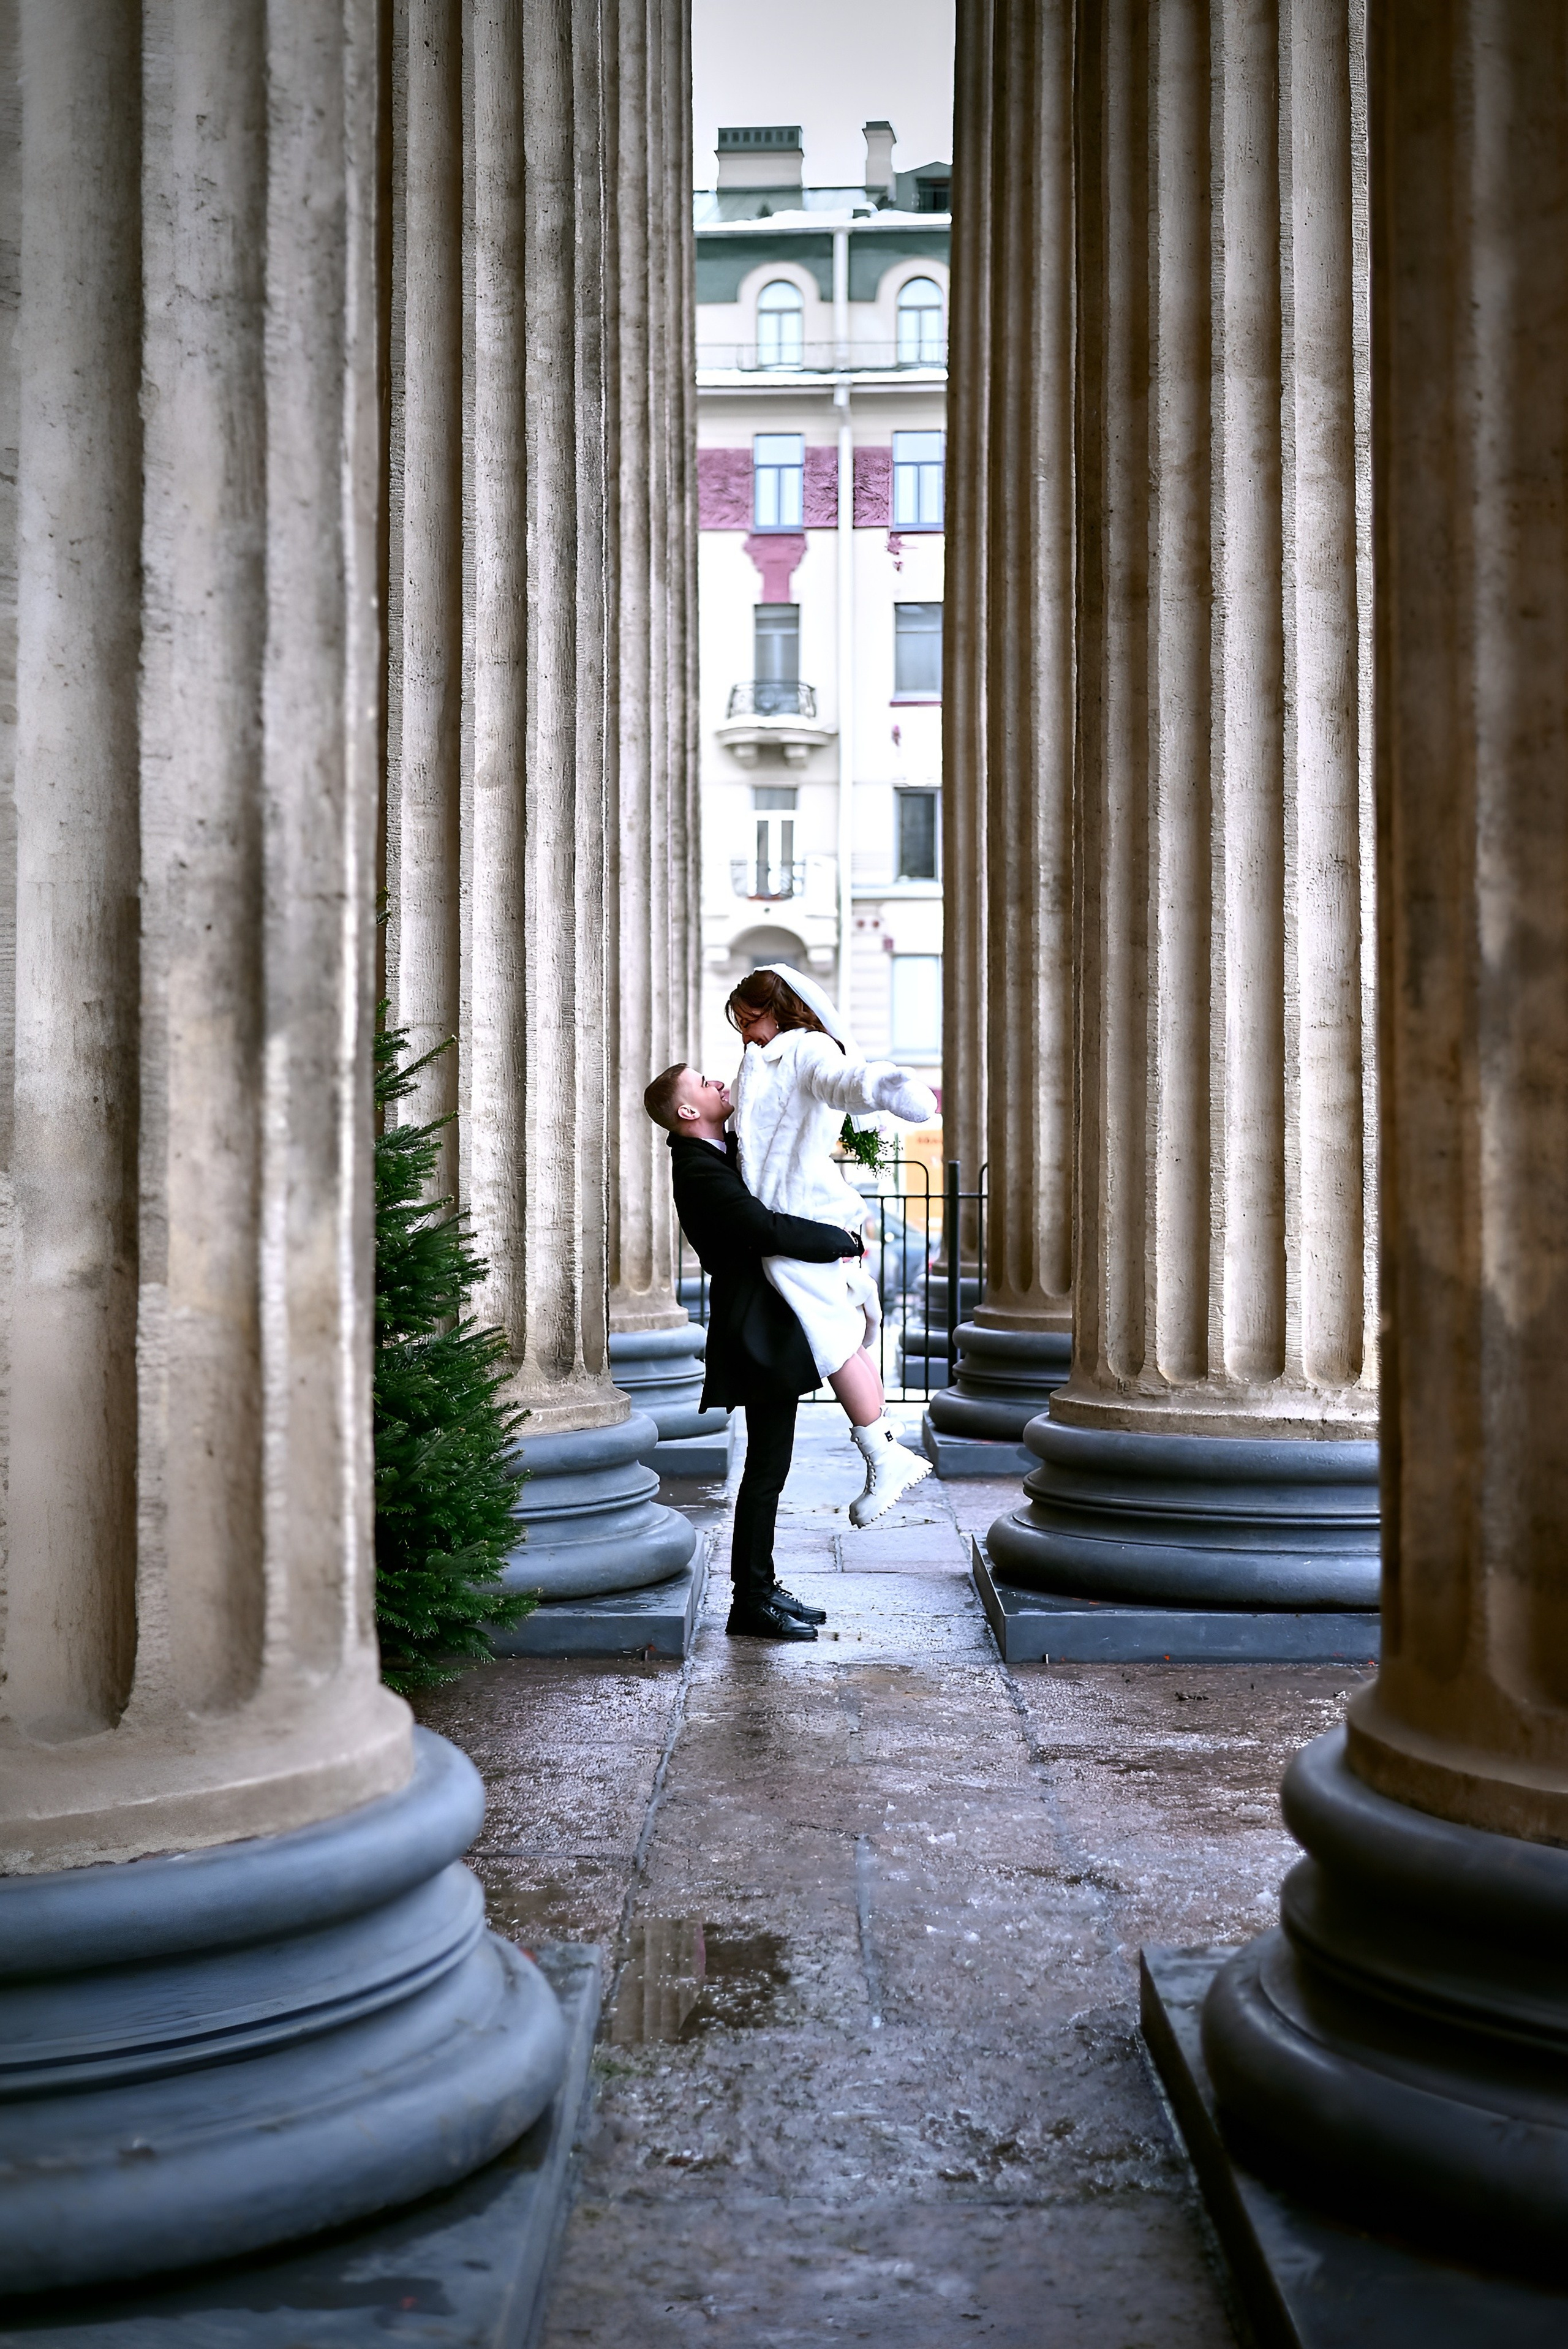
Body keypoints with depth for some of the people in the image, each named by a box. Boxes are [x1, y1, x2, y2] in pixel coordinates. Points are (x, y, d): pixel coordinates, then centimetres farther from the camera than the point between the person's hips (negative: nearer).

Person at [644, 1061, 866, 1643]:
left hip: (768, 1330, 10)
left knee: (768, 1468, 14)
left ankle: (759, 1588, 22)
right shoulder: (702, 1172, -19)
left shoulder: (720, 1154, 12)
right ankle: (751, 1604, 2)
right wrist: (845, 1241, -18)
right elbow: (767, 1229, -30)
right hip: (758, 1336, -10)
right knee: (765, 1470, -5)